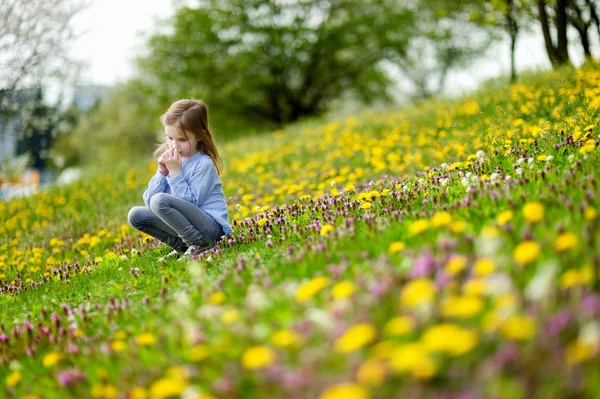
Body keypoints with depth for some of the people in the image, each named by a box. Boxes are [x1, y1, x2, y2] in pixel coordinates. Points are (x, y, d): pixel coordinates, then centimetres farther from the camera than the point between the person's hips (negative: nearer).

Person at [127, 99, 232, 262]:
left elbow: (189, 203, -21)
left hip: (211, 226, -8)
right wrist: (162, 172, -9)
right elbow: (148, 201, 3)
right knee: (135, 214, 0)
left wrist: (175, 172, -20)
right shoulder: (170, 161, 8)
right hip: (186, 225, 8)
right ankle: (182, 245, 1)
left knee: (160, 200, -27)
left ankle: (200, 245, -15)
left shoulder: (204, 164, -12)